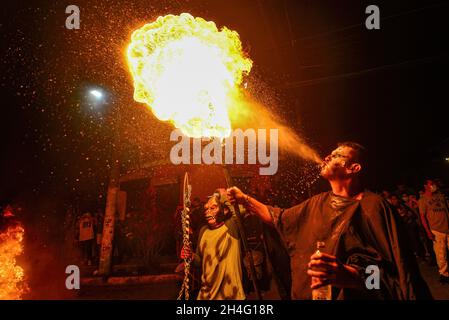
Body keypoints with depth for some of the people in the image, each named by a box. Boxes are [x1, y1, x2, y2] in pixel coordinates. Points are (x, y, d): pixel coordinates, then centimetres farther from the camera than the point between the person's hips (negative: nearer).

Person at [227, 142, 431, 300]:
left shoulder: (374, 206, -16)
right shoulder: (317, 203, 5)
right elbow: (279, 218, 17)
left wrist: (350, 276, -37)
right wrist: (244, 199, 13)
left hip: (350, 294, -6)